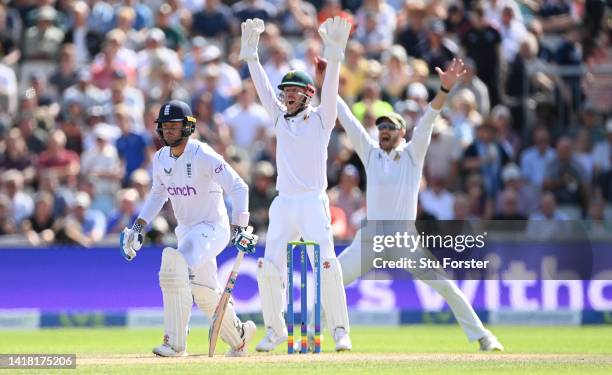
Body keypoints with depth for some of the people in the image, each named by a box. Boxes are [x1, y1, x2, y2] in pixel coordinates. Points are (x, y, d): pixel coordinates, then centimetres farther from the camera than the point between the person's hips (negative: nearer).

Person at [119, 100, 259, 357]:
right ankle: (239, 337, 37)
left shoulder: (203, 156, -19)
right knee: (204, 292, 13)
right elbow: (158, 194, 20)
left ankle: (175, 343, -26)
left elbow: (238, 187, -20)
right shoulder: (161, 159, 3)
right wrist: (139, 226, 9)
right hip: (186, 230, 8)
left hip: (213, 228, -8)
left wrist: (239, 228, -27)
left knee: (175, 265, -29)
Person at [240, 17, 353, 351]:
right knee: (269, 268, -2)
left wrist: (334, 52, -23)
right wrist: (249, 51, 9)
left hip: (313, 202, -5)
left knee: (327, 267, -13)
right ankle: (275, 330, 10)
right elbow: (262, 85, 15)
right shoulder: (280, 118, 16)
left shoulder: (320, 119, 3)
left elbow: (330, 87, -10)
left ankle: (339, 330, -7)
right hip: (283, 204, 5)